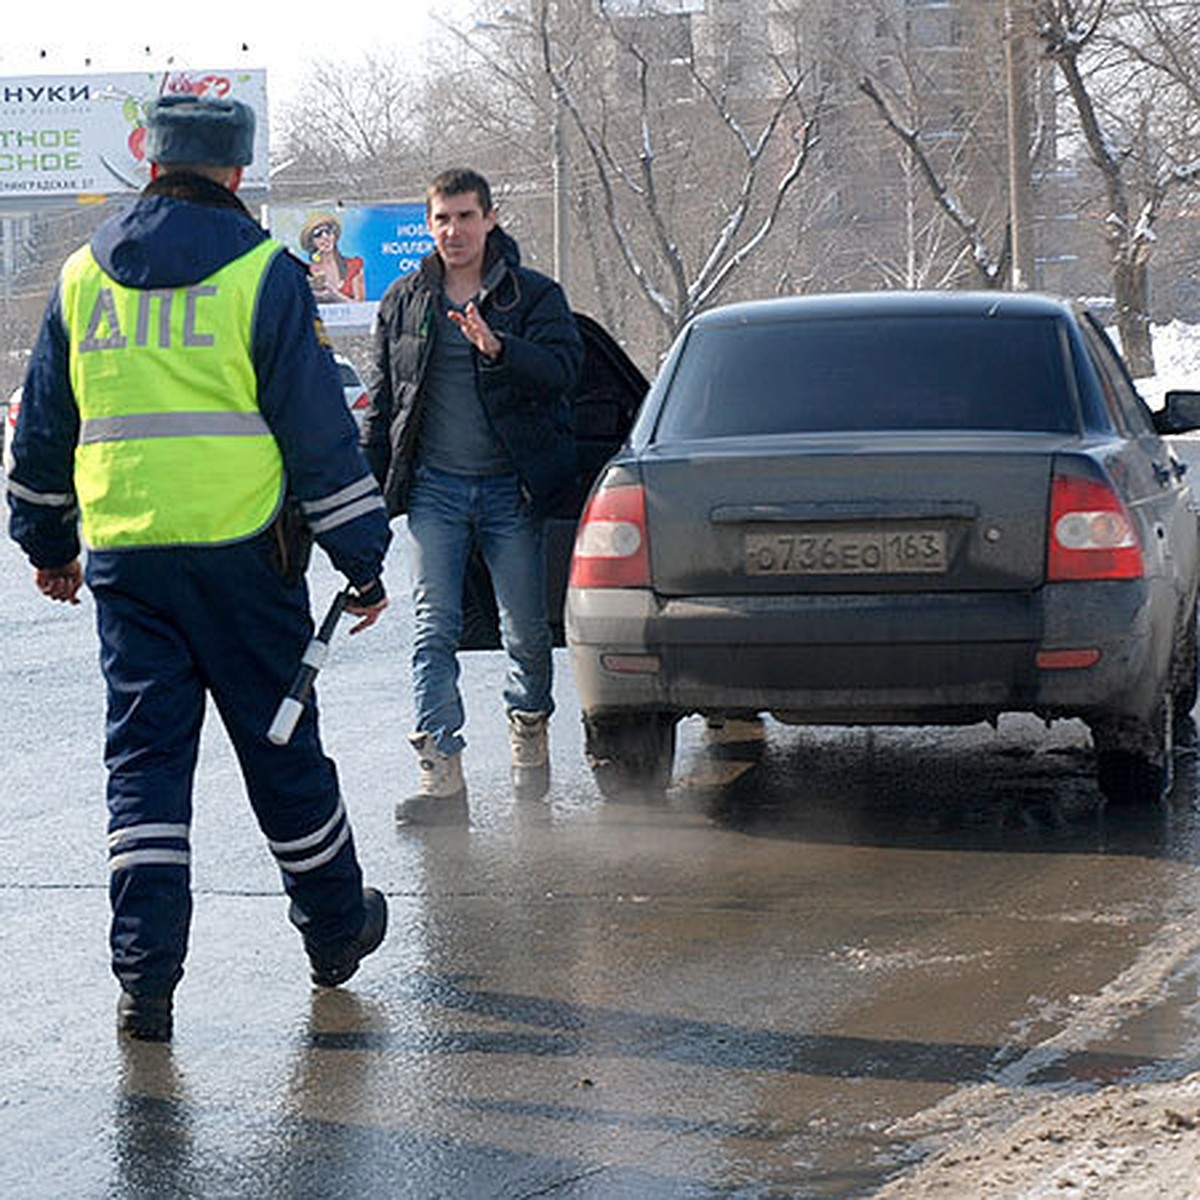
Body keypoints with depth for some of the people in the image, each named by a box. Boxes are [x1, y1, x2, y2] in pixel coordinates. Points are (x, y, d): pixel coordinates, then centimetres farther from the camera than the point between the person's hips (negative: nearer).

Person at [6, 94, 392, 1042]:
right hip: (241, 548, -3)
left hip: (124, 558, 3)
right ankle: (336, 929, 27)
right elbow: (319, 428, -6)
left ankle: (145, 972, -4)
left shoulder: (84, 277, 8)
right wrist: (363, 561, 0)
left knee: (145, 758, 5)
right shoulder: (263, 273, -5)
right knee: (283, 751, 10)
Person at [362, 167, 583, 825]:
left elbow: (562, 366, -14)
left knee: (527, 630, 4)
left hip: (511, 487, -2)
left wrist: (498, 348, -31)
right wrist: (368, 489, 11)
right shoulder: (404, 302, 11)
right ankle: (441, 777, -12)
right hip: (434, 487, 2)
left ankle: (528, 727, 32)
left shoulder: (534, 296, 2)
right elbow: (381, 401, 16)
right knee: (433, 629, -8)